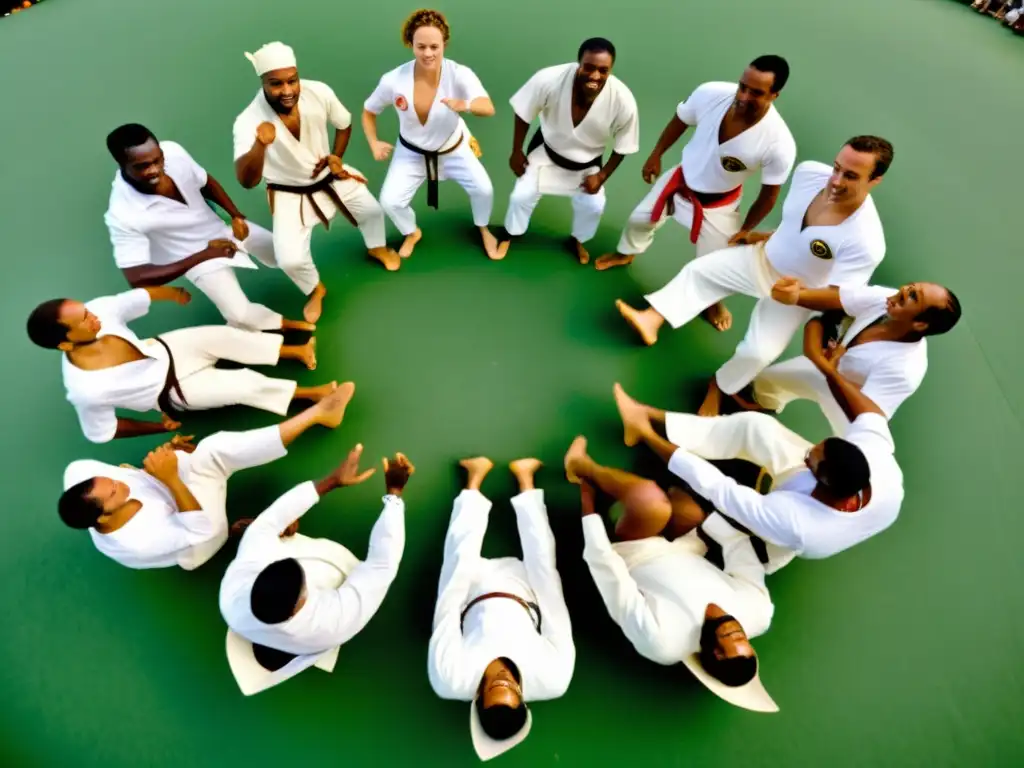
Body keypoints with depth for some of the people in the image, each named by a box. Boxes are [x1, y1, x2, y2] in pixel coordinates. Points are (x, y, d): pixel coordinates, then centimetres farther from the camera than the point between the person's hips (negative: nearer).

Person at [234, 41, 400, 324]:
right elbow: (246, 181, -39)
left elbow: (344, 123, 3)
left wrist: (337, 156, -7)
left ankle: (377, 248, 45)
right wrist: (260, 144, -55)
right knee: (290, 259, -15)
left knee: (372, 210, 10)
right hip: (289, 194, -3)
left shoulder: (319, 92, -19)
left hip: (330, 176, 4)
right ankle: (315, 290, 20)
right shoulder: (248, 121, -30)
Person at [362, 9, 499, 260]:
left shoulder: (459, 74, -26)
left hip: (453, 147, 0)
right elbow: (369, 112, -5)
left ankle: (483, 228, 27)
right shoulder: (393, 80, -23)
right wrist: (374, 143, -19)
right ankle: (412, 233, 27)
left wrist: (466, 105, -64)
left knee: (483, 189, -9)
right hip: (412, 152, 1)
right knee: (390, 201, -8)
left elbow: (488, 108, -44)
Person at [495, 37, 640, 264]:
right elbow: (523, 113, -15)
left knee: (593, 206, 0)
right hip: (547, 150, 0)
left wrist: (603, 175, -11)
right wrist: (516, 151, -8)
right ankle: (510, 234, 31)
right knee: (522, 195, -1)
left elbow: (622, 146, -13)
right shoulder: (549, 79, -34)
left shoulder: (623, 101, -32)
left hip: (587, 163, 1)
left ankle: (577, 240, 35)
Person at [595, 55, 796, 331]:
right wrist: (656, 155, 5)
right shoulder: (710, 93, -27)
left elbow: (770, 193, -17)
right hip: (681, 180, 3)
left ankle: (714, 301, 43)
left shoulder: (779, 143, -33)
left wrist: (745, 231, -9)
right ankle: (627, 254, 56)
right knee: (639, 219, 20)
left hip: (718, 204, -3)